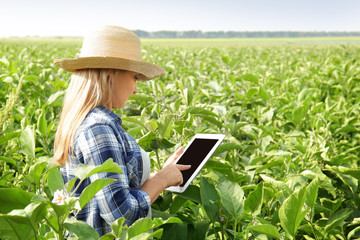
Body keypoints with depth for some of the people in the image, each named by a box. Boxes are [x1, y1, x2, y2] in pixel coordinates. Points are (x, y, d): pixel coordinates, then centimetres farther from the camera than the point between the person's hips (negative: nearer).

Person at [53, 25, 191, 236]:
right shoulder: (98, 128, -19)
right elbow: (120, 214, -21)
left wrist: (163, 173, 14)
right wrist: (161, 179, -9)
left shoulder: (82, 121, 9)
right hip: (103, 236, -9)